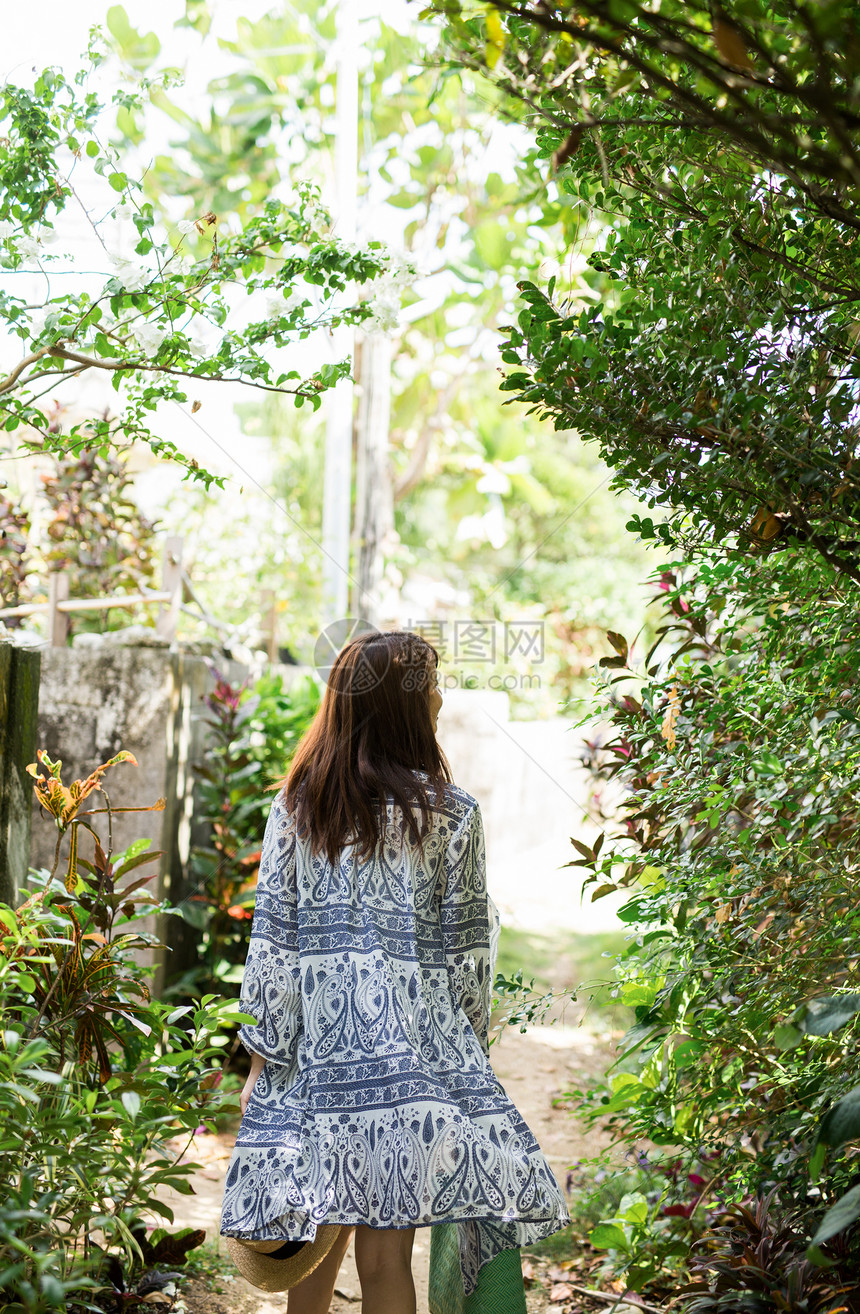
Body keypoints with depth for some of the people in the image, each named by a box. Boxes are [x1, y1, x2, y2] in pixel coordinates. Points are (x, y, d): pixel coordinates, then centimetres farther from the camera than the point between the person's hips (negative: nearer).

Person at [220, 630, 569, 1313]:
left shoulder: (296, 806, 4)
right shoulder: (451, 813, -4)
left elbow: (272, 937, 3)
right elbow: (465, 951, -1)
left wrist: (261, 1062, 7)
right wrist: (471, 1050, 11)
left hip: (314, 1053, 3)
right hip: (412, 1059, -3)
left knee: (317, 1246, 15)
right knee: (384, 1257, 2)